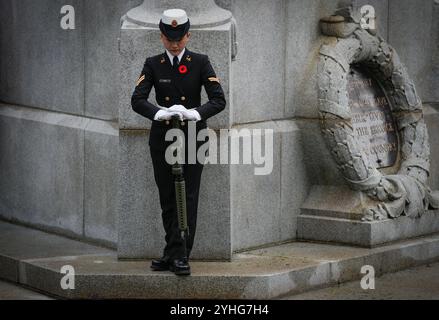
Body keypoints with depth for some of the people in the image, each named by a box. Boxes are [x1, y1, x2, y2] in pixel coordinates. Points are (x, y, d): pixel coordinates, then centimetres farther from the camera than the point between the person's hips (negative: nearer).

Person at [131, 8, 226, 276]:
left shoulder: (200, 62, -1)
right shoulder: (153, 64, 2)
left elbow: (219, 100, -9)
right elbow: (137, 100, -9)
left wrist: (196, 112, -27)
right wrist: (159, 113, -28)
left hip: (193, 136, -2)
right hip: (162, 138, 2)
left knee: (188, 198, -5)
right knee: (167, 199, 6)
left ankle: (178, 256, -2)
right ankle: (176, 254, 15)